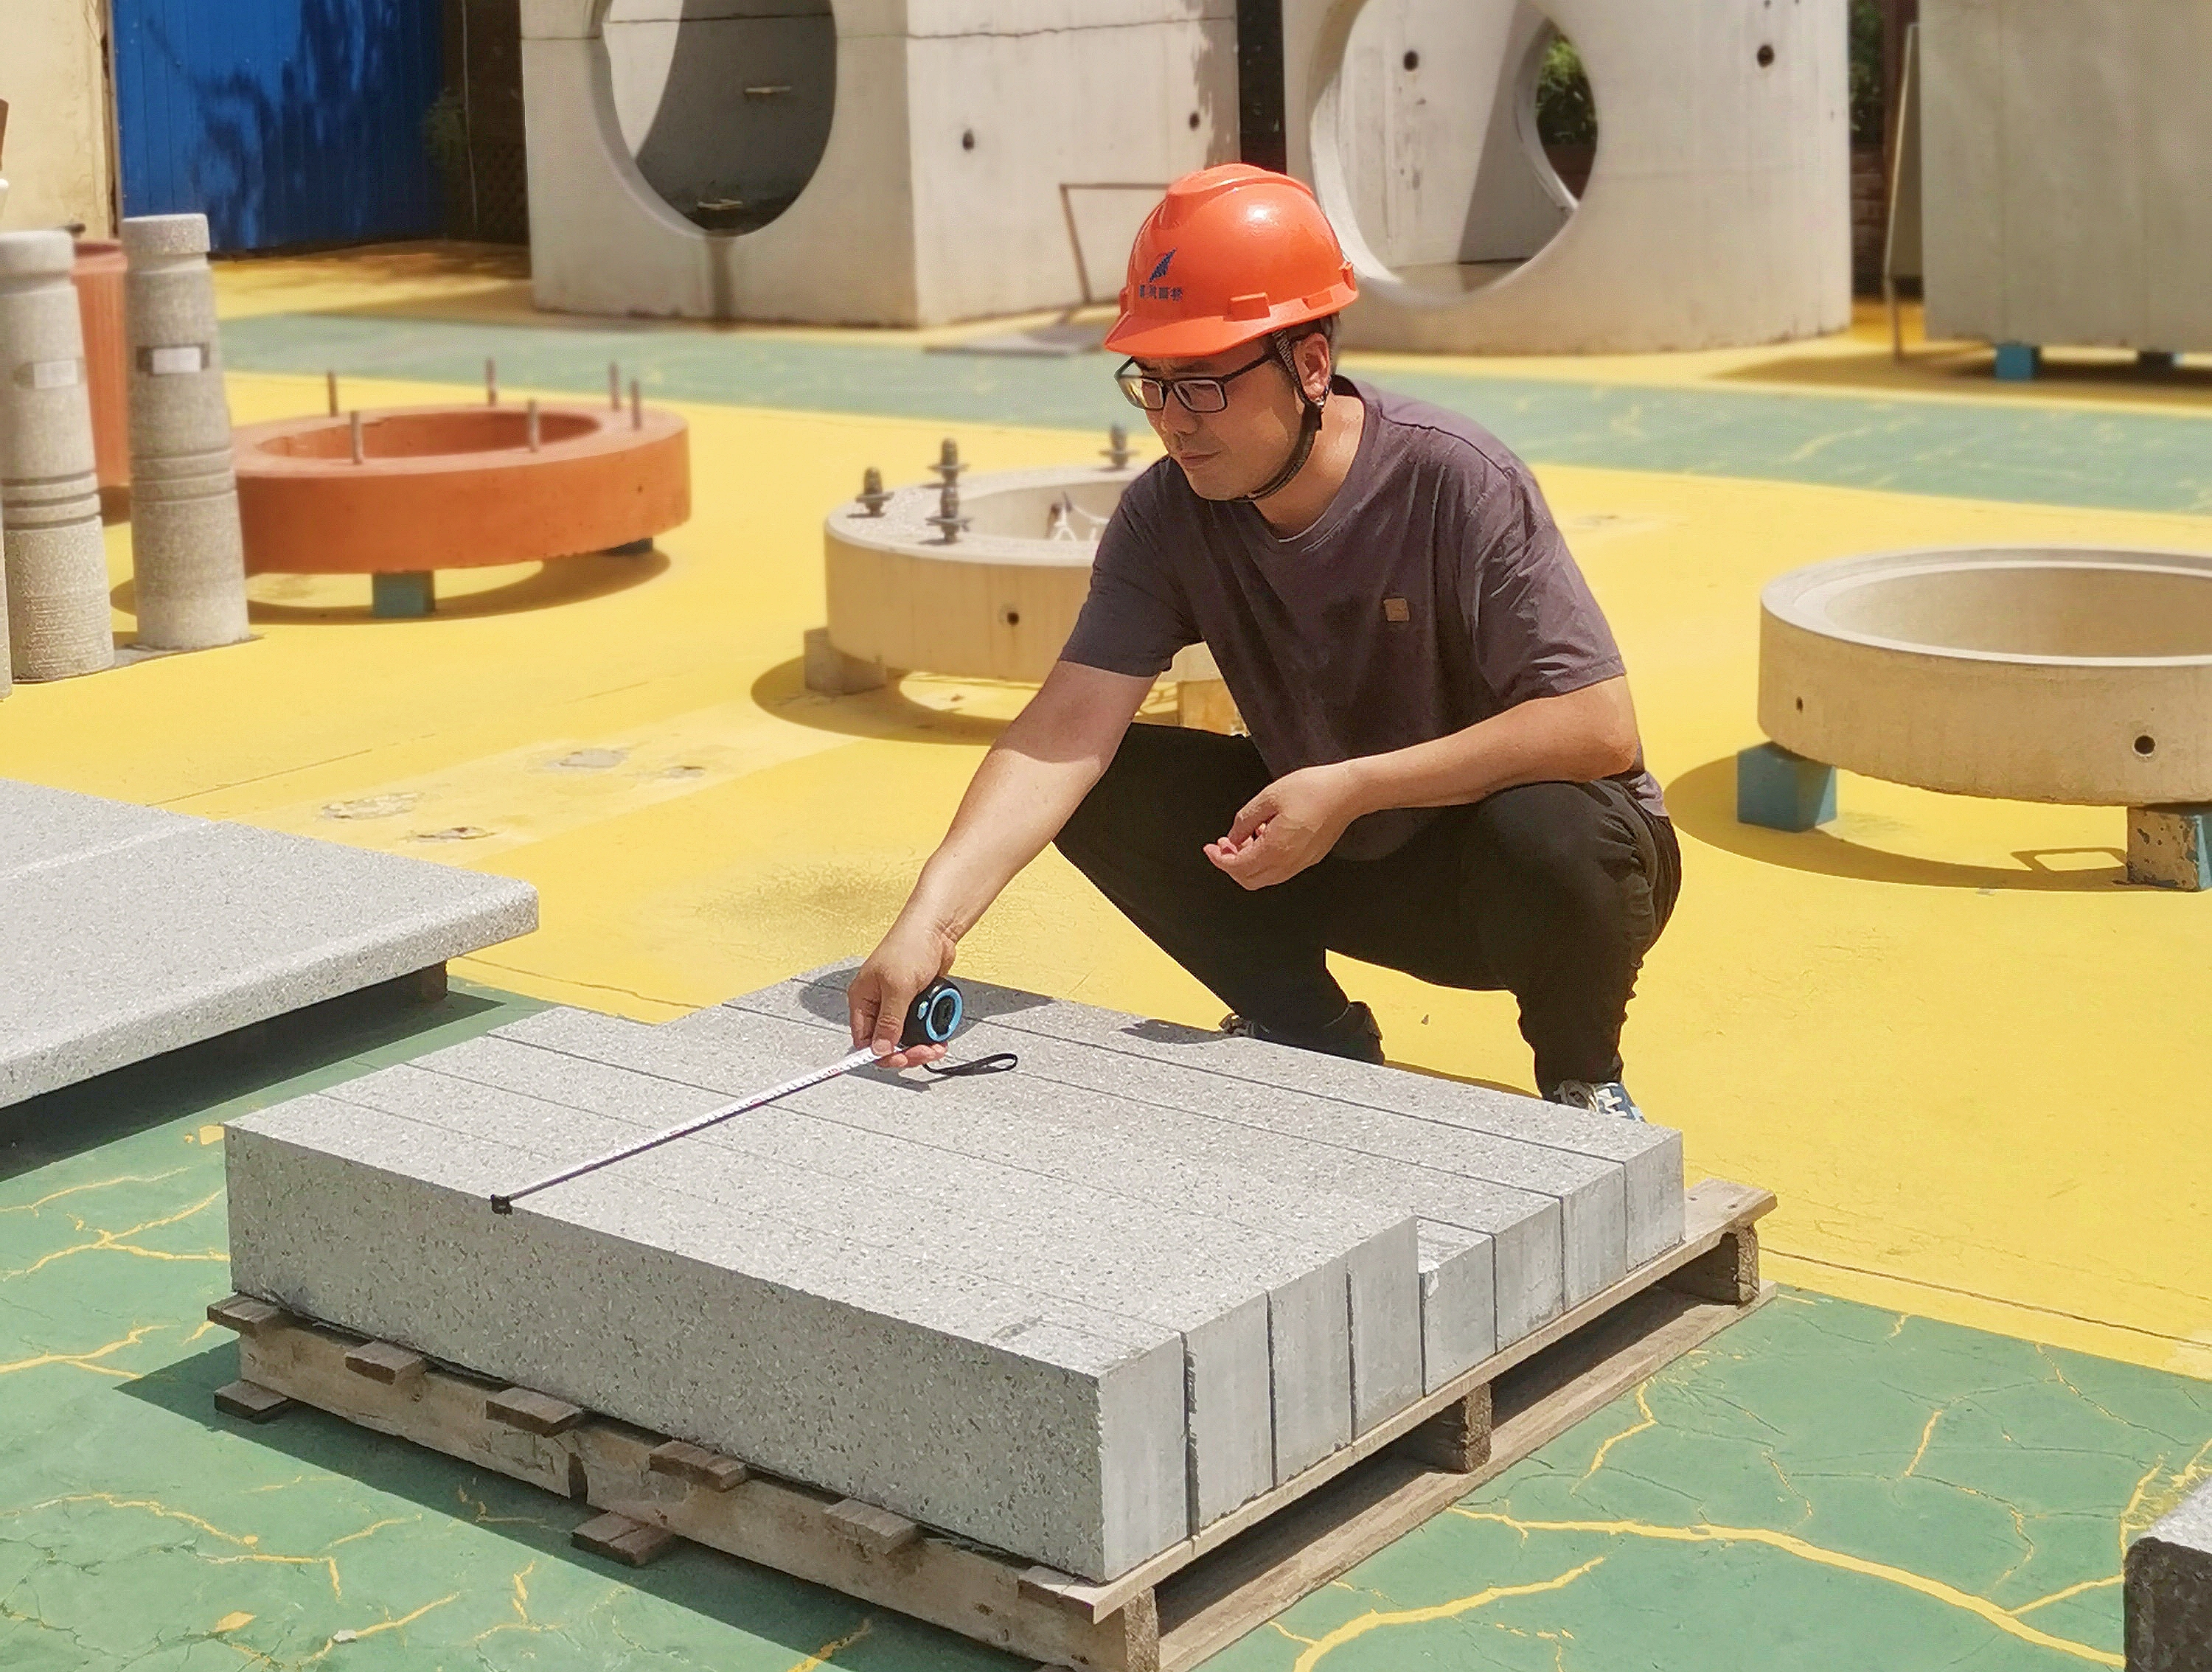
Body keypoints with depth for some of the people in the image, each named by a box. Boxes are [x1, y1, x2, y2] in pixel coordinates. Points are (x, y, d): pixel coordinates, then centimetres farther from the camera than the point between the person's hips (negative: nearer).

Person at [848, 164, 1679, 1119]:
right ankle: (1312, 1039, 4)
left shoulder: (1457, 485, -26)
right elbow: (1066, 732, -23)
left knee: (1546, 831, -38)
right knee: (1100, 789, -14)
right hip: (1337, 859, 4)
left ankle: (1581, 1079, -4)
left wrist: (1352, 787, -33)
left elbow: (1600, 727, -30)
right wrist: (933, 918, -38)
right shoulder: (1167, 515, -13)